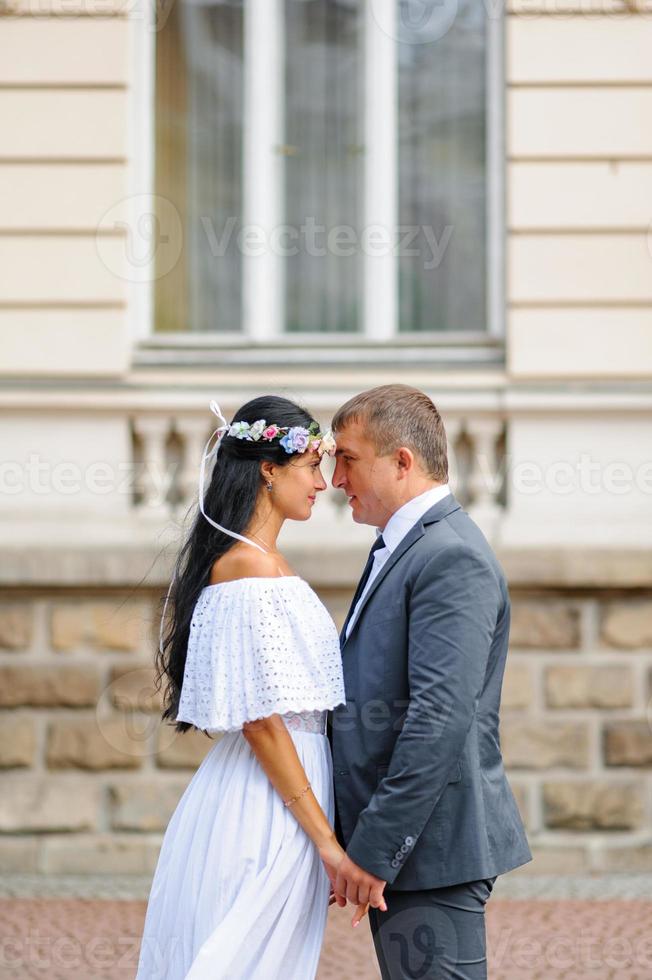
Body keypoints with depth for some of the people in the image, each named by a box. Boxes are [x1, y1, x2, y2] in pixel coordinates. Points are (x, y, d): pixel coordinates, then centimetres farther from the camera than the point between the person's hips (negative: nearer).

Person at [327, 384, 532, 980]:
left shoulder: (451, 557, -15)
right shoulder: (400, 550, 17)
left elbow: (441, 718, -23)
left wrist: (374, 850, -22)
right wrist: (355, 839, 16)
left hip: (430, 846, -10)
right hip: (396, 844, 10)